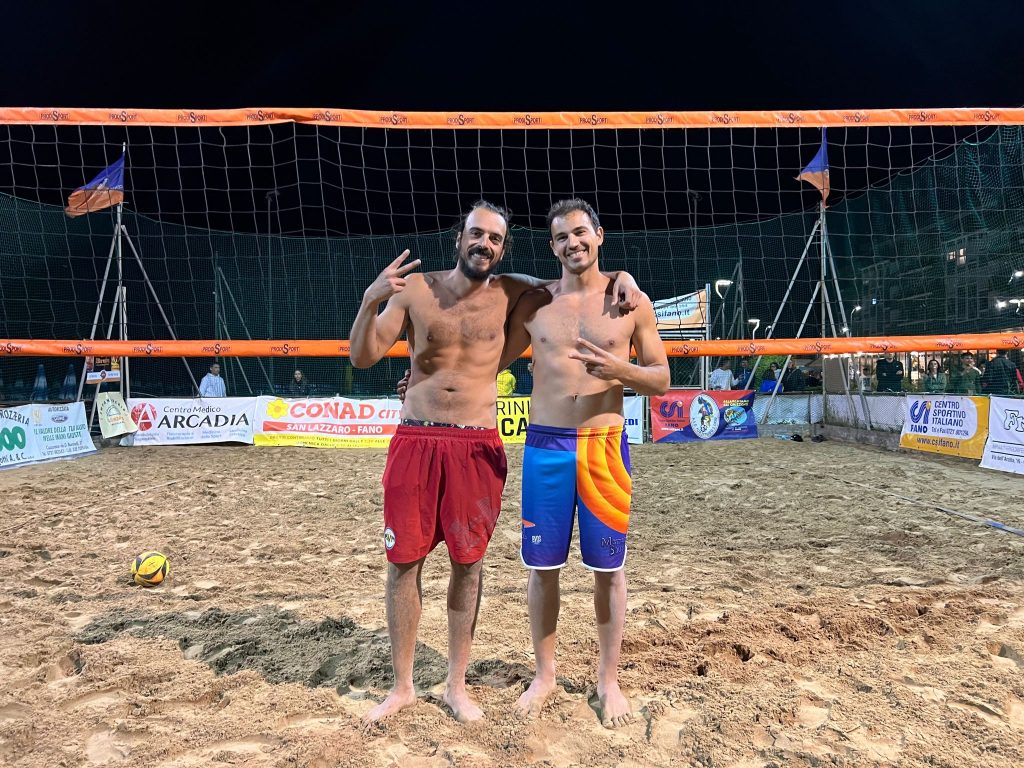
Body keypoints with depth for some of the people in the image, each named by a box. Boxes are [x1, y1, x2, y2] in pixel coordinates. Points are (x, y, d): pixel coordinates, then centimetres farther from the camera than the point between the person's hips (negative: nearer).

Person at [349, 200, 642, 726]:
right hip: (415, 441, 0)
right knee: (403, 561, 4)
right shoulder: (416, 287, 1)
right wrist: (370, 301, -19)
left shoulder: (509, 292, 4)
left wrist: (621, 277, -1)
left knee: (468, 562, 7)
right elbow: (362, 357, -1)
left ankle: (456, 685, 25)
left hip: (478, 446, 0)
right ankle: (402, 686, 22)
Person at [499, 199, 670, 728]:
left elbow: (662, 380, 4)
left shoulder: (631, 302, 2)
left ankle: (609, 680, 26)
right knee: (542, 565, 7)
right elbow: (492, 360, 16)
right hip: (544, 446, 1)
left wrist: (619, 369, -16)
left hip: (604, 446, -1)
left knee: (608, 567, 7)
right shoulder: (534, 303, 5)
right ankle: (544, 675, 27)